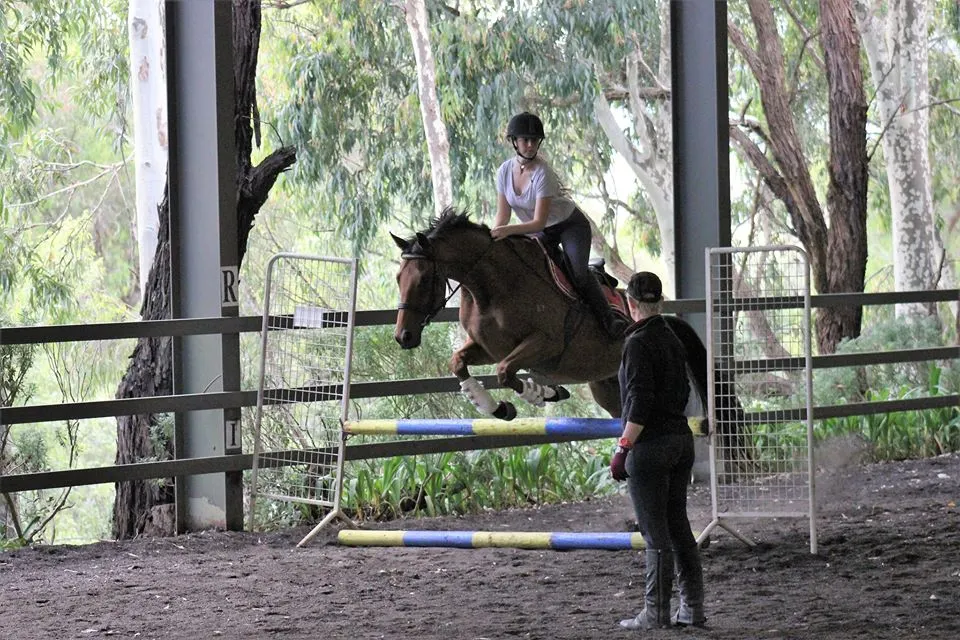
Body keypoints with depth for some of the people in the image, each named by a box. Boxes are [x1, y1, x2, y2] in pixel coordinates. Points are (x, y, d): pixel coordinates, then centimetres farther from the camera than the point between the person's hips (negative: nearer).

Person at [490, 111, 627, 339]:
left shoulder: (542, 173, -28)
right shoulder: (505, 171, -10)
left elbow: (538, 222, -31)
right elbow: (502, 216, -4)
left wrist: (508, 230, -45)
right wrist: (493, 235, -23)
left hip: (571, 224, -6)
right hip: (540, 232, 6)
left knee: (578, 272, -26)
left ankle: (610, 320, -16)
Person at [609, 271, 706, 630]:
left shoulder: (638, 344, -14)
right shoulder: (672, 340, 10)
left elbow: (639, 403, -19)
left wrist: (622, 449, -16)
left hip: (650, 445, -8)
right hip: (681, 439, 8)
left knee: (655, 533, -3)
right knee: (678, 527, 13)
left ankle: (656, 613, 2)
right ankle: (692, 609, 15)